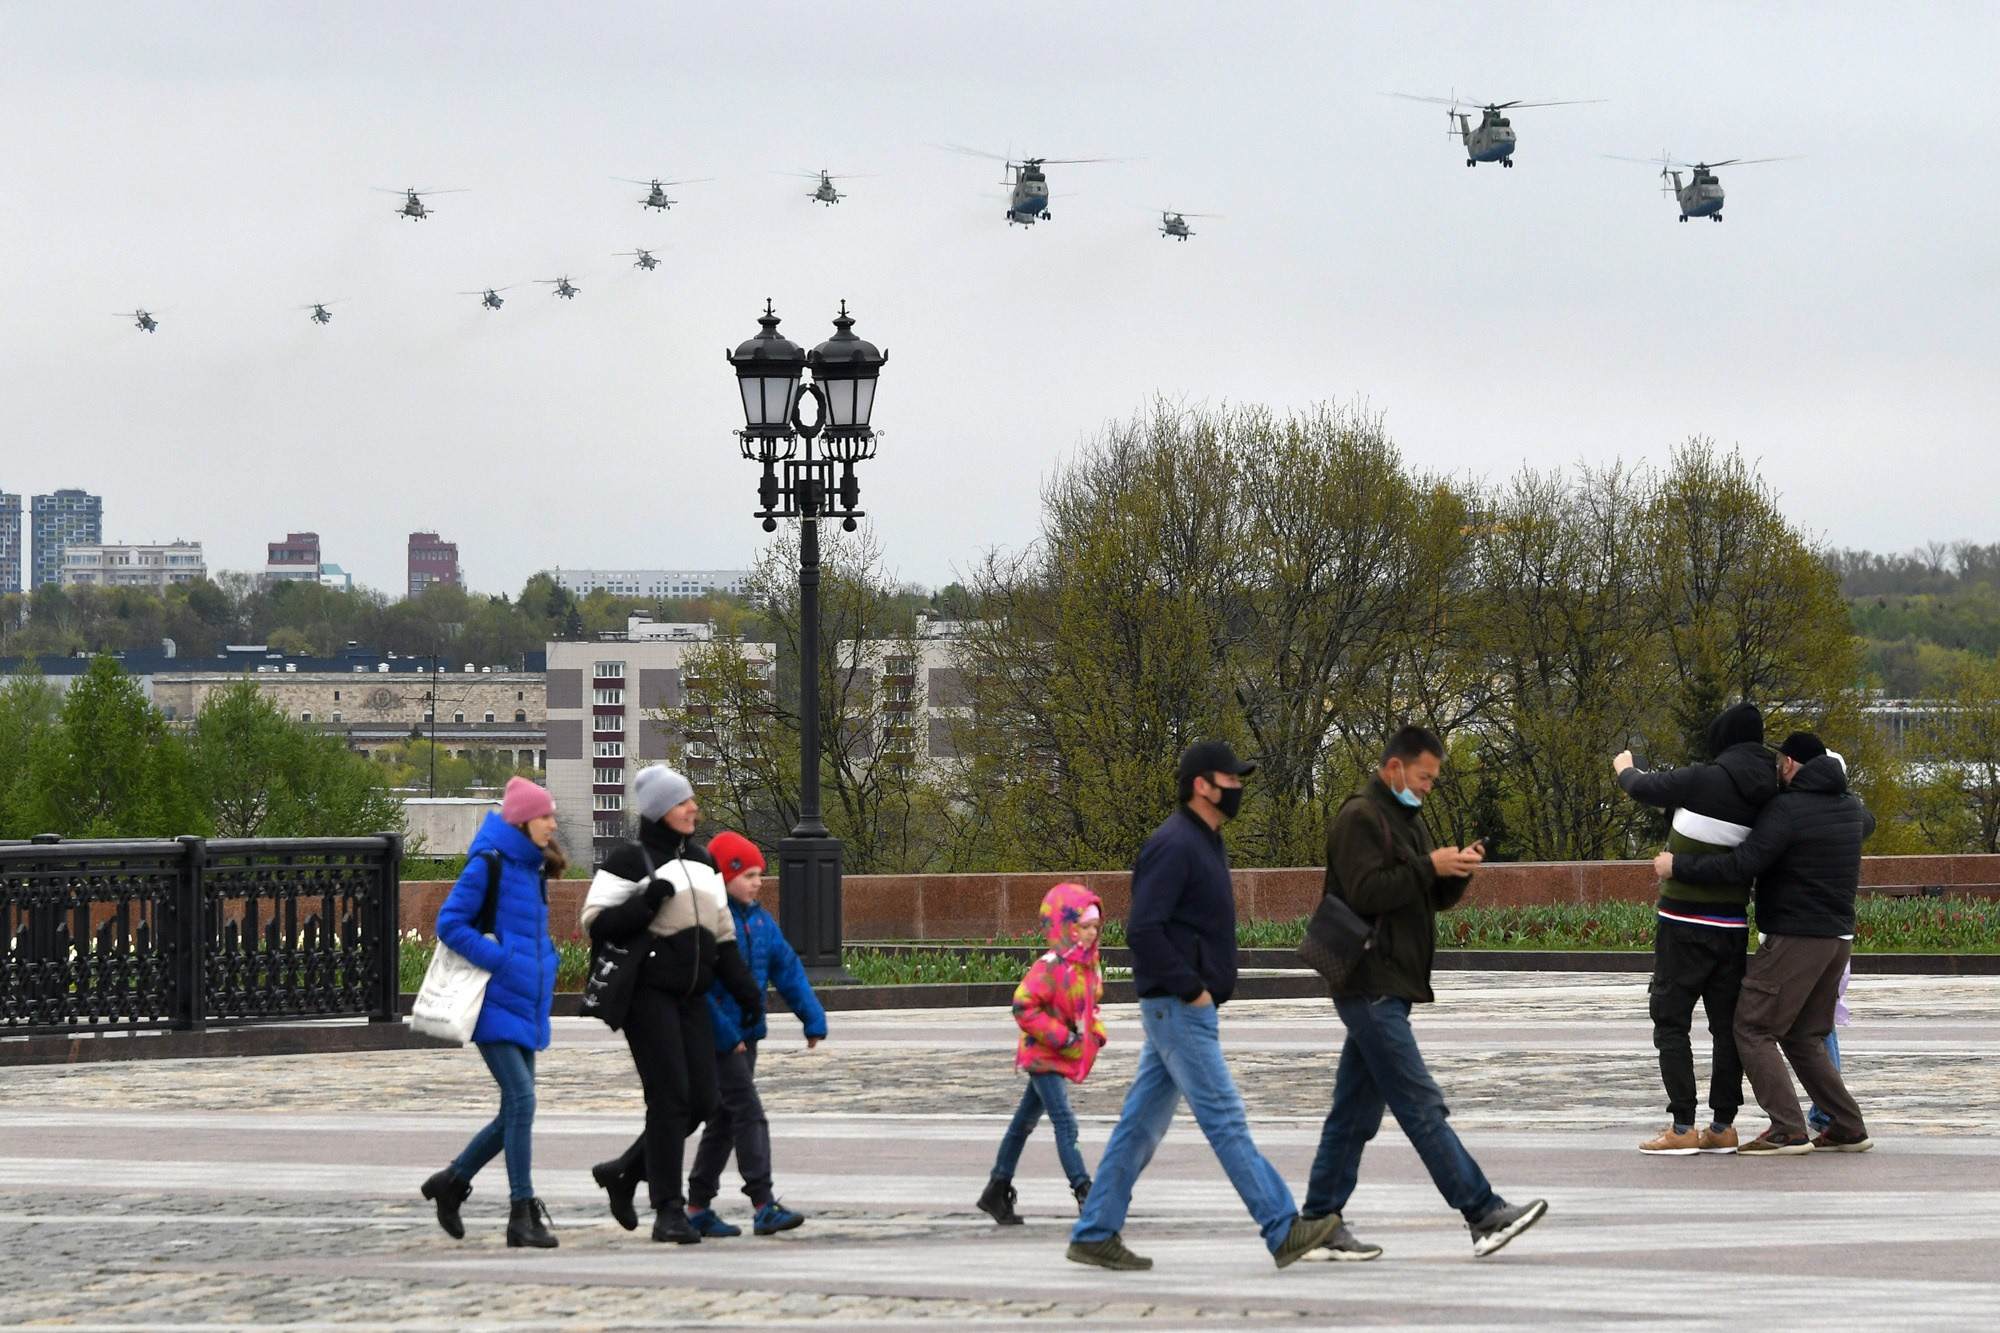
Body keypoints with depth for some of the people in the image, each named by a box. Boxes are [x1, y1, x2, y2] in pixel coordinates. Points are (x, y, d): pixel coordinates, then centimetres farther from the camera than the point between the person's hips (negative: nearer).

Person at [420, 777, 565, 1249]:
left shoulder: (533, 869, 15)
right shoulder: (487, 865, -9)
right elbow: (449, 925, -13)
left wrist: (544, 966, 9)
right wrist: (500, 960, -18)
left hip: (526, 1005, 9)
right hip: (495, 1003, -9)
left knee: (516, 1111, 10)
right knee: (521, 1099, -15)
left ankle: (453, 1181, 27)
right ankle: (522, 1213, -13)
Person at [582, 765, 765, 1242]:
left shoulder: (701, 861, 17)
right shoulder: (630, 859, -4)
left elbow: (722, 932, 20)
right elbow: (597, 923, -9)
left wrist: (745, 989, 13)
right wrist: (648, 902, -20)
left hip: (692, 997, 7)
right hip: (648, 994, -7)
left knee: (702, 1101, 2)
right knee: (670, 1098, -12)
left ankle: (625, 1171, 21)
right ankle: (668, 1211, -7)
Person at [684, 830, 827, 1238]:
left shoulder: (761, 922, 10)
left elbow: (788, 970, 12)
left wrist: (813, 1018, 4)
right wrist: (724, 1034, -21)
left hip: (745, 1035, 9)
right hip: (717, 1037, -9)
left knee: (724, 1121, 13)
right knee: (749, 1115, -14)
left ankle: (698, 1207, 20)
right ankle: (763, 1206, -17)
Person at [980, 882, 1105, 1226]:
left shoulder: (1088, 967, 9)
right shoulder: (1050, 966, -19)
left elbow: (1089, 1005, 24)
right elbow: (1024, 1006, -24)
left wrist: (1096, 1031, 4)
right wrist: (1061, 1036, -23)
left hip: (1065, 1058, 9)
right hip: (1044, 1058, -9)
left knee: (1024, 1122, 15)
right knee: (1065, 1124, -14)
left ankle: (997, 1191, 23)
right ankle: (1084, 1191, -19)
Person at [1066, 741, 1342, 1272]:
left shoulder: (1206, 844, 17)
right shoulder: (1173, 845, -15)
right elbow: (1143, 931, -22)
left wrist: (1201, 988, 13)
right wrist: (1191, 989, -19)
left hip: (1188, 1007, 10)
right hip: (1178, 1008, -10)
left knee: (1142, 1122, 10)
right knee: (1225, 1119, -9)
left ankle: (1095, 1233, 12)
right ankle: (1283, 1231, -10)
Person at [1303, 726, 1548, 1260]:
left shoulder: (1405, 818, 21)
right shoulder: (1359, 818, -10)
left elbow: (1436, 897, 21)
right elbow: (1366, 892, -21)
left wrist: (1458, 871, 1)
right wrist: (1429, 866, -20)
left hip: (1386, 989, 10)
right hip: (1370, 987, -10)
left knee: (1354, 1114, 10)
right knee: (1422, 1106, -11)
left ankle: (1321, 1224, 12)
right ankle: (1483, 1212, -15)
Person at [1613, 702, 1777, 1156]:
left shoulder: (1702, 781, -17)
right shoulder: (1765, 795, 0)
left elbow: (1645, 788, -3)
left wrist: (1625, 769, 23)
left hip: (1685, 922, -6)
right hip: (1733, 925, 6)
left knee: (1671, 1022, 1)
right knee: (1726, 1024, 12)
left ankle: (1682, 1127, -5)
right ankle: (1722, 1126, 13)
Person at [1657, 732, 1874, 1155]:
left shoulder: (1786, 808, -14)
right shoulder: (1850, 806, 12)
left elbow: (1742, 865, -22)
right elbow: (1867, 823, 38)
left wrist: (1678, 865, -14)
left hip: (1794, 939, -8)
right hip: (1838, 938, 8)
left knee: (1753, 1029, -4)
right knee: (1804, 1037, 17)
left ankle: (1788, 1130, -14)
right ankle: (1847, 1127, 11)